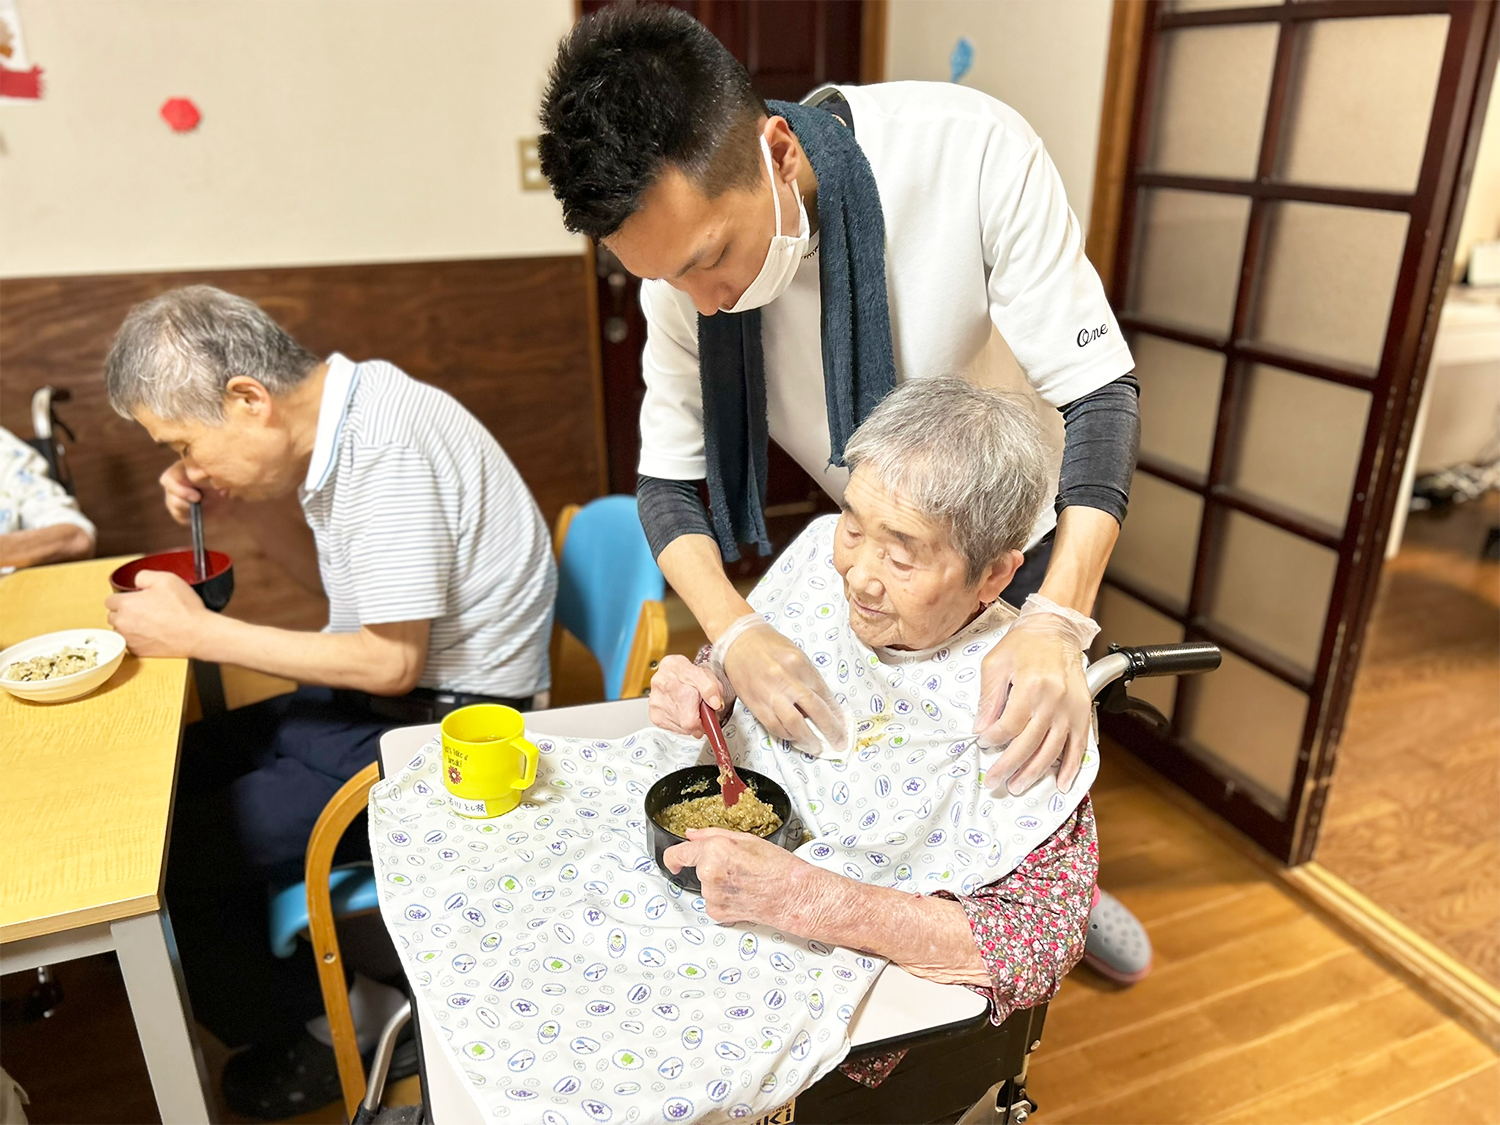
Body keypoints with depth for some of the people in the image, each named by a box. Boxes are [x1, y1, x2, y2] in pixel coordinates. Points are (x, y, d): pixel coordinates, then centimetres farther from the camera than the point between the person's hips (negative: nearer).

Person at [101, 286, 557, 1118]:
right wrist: (221, 494, 2)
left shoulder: (386, 448, -25)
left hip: (440, 727, -10)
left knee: (164, 862, -8)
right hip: (370, 698, 10)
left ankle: (320, 1042, 17)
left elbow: (392, 662, -24)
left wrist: (199, 633, -16)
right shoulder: (347, 404, 3)